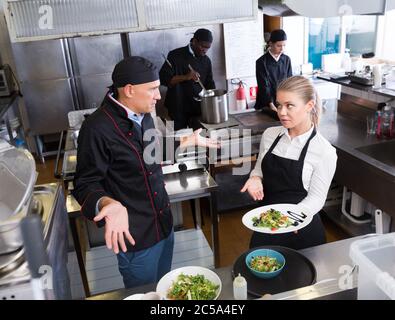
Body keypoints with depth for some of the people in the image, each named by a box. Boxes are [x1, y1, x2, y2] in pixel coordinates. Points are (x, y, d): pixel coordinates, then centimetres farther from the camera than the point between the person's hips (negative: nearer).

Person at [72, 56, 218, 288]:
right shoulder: (98, 128, -25)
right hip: (135, 235, -8)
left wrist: (189, 141, 19)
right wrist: (108, 204, -39)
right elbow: (85, 185, -19)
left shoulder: (144, 116, 2)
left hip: (163, 224, 8)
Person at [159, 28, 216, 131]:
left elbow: (209, 84, 13)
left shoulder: (206, 61, 8)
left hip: (198, 107, 4)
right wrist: (185, 77, -26)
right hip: (178, 109, -4)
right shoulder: (176, 56, -7)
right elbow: (163, 78, -14)